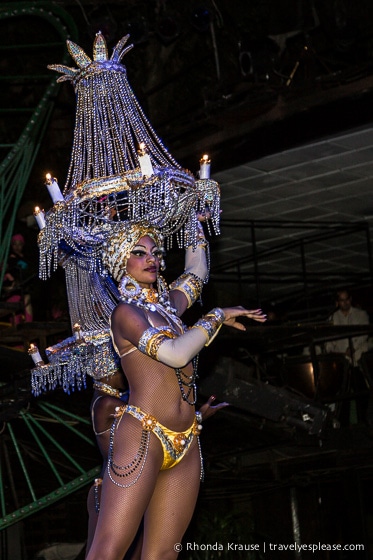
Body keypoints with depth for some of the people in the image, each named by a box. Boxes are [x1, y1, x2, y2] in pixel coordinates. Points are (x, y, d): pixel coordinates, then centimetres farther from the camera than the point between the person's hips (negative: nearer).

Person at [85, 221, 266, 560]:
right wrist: (218, 317, -5)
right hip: (142, 434, -7)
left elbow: (196, 269, 37)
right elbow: (176, 354, -16)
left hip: (186, 443, 7)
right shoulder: (126, 312, -2)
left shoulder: (168, 305, 18)